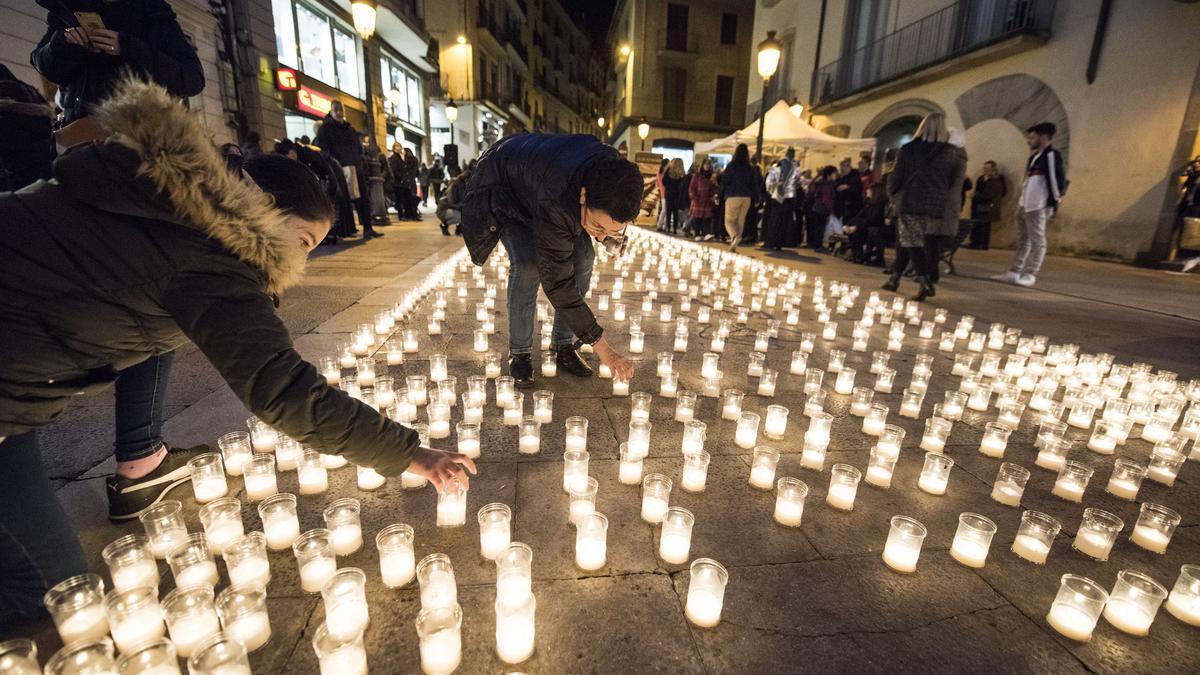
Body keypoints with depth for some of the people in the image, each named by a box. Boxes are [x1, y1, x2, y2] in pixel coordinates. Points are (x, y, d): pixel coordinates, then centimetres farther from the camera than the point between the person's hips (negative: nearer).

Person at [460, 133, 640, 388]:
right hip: (502, 187, -5)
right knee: (527, 264, -27)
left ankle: (563, 347, 1)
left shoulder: (614, 174, -28)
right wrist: (603, 349, -36)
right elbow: (558, 282, -39)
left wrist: (614, 236, -22)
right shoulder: (554, 204, -45)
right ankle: (519, 353, -7)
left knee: (582, 257, -13)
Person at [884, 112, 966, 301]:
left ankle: (925, 283, -12)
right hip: (936, 206, 2)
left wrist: (892, 193, 20)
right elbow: (955, 182, 5)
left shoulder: (908, 149, 0)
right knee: (908, 241, 13)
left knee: (911, 242, 0)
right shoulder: (952, 153, 3)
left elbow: (897, 177, 3)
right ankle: (894, 278, 18)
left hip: (910, 203, -2)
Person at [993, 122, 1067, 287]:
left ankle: (1030, 275, -1)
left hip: (1038, 206, -9)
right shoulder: (1034, 156, 18)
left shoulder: (1052, 155, -10)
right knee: (1023, 241, 11)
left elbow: (1058, 178, -15)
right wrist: (1021, 200, 19)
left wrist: (1055, 199, -10)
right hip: (1025, 204, 9)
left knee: (1037, 241, -3)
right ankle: (1014, 272, 15)